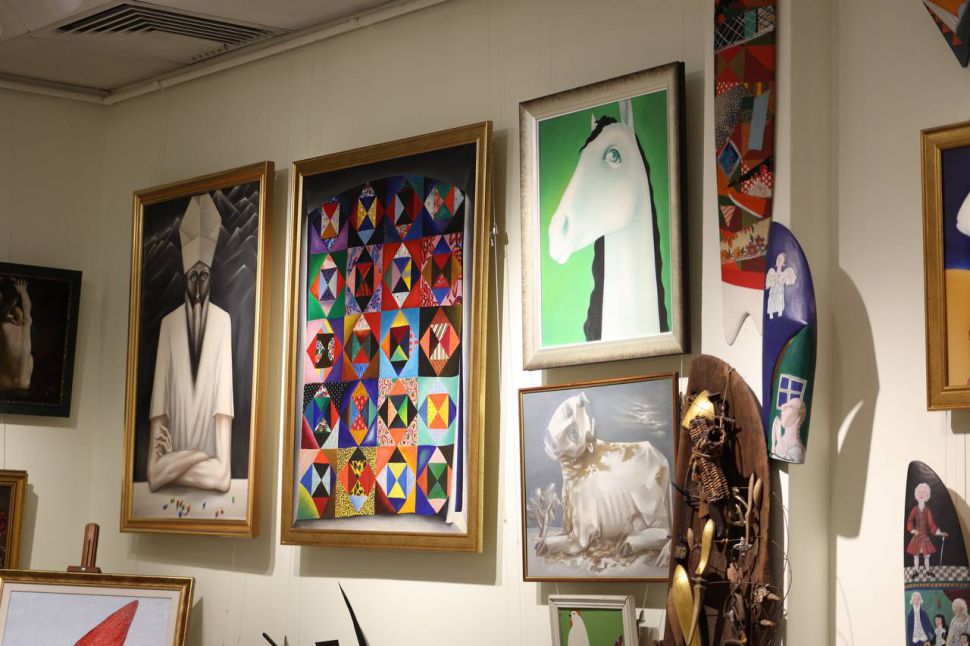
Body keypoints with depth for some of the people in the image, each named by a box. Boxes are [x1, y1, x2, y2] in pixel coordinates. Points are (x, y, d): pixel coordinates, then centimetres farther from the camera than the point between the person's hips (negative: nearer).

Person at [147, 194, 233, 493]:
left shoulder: (223, 320, 4)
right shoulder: (169, 323, 8)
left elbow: (224, 375, -4)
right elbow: (161, 379, 1)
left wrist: (223, 421, -12)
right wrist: (158, 427, -7)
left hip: (208, 427, -1)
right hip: (176, 430, 1)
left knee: (216, 472, -11)